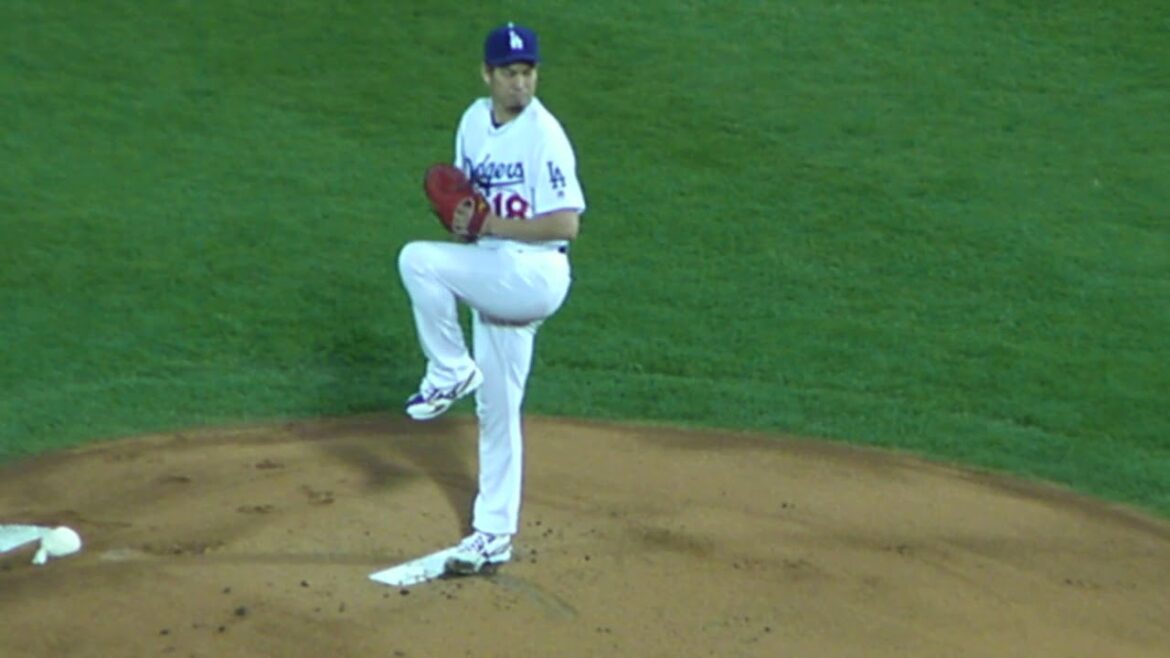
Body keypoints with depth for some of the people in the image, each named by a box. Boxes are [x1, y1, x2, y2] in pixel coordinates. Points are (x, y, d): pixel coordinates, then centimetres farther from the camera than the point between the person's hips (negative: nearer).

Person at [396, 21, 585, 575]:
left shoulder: (545, 134, -14)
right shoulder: (474, 120, 8)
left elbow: (566, 224, -19)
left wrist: (493, 225, -20)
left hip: (535, 276, -8)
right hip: (492, 279, 8)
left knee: (417, 259, -26)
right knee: (495, 412, 13)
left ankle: (451, 372, -8)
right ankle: (494, 534, 25)